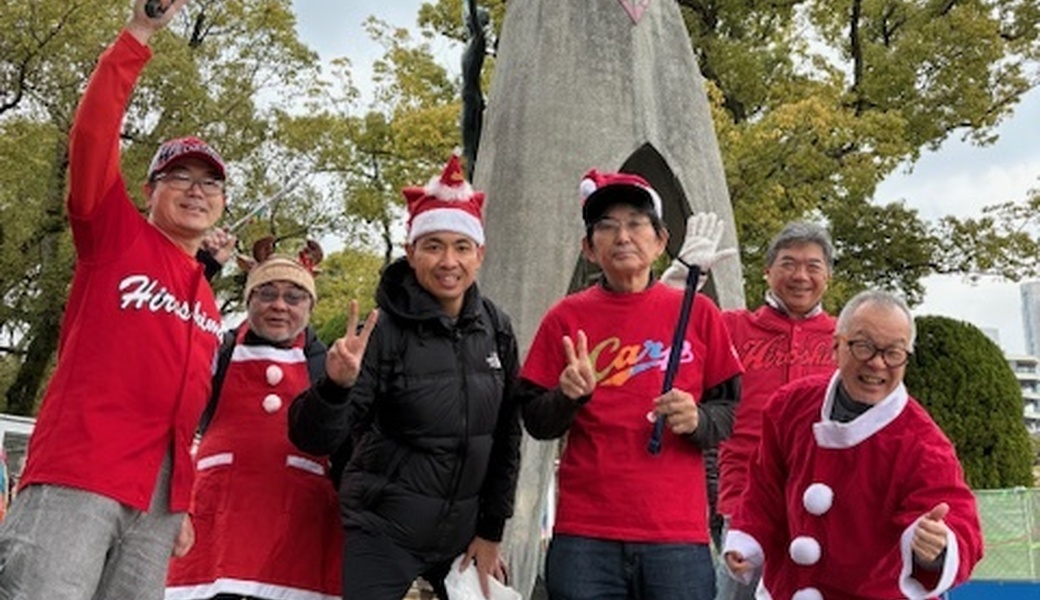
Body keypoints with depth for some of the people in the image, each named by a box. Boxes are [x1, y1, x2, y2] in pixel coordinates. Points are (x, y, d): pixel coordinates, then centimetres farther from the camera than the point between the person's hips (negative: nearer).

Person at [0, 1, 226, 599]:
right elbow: (92, 137, -7)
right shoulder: (116, 236, 6)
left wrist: (184, 503, 15)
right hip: (78, 477, -5)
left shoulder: (210, 307, 18)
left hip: (157, 503, 6)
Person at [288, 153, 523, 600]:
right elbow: (314, 439, -17)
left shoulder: (495, 329, -1)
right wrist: (336, 386, -36)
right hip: (384, 531, -4)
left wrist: (491, 530, 5)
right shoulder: (385, 331, -14)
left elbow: (506, 434, 6)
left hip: (465, 531, 4)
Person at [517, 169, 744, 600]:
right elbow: (535, 422, 7)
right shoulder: (567, 317, 5)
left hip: (678, 535, 0)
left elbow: (733, 411, 9)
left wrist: (697, 419, -12)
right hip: (585, 538, 0)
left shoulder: (697, 312, 5)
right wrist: (570, 396, -13)